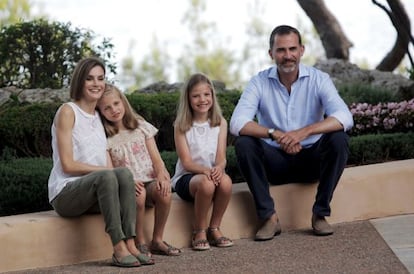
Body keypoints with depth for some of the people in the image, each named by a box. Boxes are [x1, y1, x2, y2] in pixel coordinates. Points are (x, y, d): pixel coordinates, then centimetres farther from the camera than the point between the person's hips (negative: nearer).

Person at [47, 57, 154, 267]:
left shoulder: (99, 117, 18)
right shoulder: (68, 111, -5)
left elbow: (108, 165, 10)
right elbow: (68, 165, -12)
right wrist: (102, 169, -16)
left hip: (95, 193, 6)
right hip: (65, 193, -6)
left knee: (124, 173, -25)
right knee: (106, 176, -35)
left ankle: (130, 244, -33)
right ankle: (119, 248, -39)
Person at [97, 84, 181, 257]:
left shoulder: (141, 127, 12)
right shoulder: (105, 139, 3)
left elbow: (156, 157, 7)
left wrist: (161, 176, -13)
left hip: (149, 180, 3)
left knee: (164, 192, -32)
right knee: (138, 195, -37)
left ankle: (157, 241, -15)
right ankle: (139, 243, -21)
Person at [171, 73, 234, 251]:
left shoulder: (220, 123, 6)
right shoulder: (182, 126, -2)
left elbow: (221, 157, -3)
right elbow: (186, 162, -9)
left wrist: (218, 168, -27)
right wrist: (205, 170, -30)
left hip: (213, 173, 3)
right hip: (186, 177, -2)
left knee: (225, 181, -33)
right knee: (206, 183, -36)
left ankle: (214, 229, -13)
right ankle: (199, 232, -16)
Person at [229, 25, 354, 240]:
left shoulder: (319, 79, -8)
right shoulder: (260, 82, -7)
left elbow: (344, 118, -23)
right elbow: (237, 123, -20)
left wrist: (305, 131, -39)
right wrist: (274, 134, -35)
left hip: (312, 160, 0)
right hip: (276, 162, 1)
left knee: (338, 139, -28)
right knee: (243, 144, -25)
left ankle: (320, 214, -17)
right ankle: (268, 216, -19)